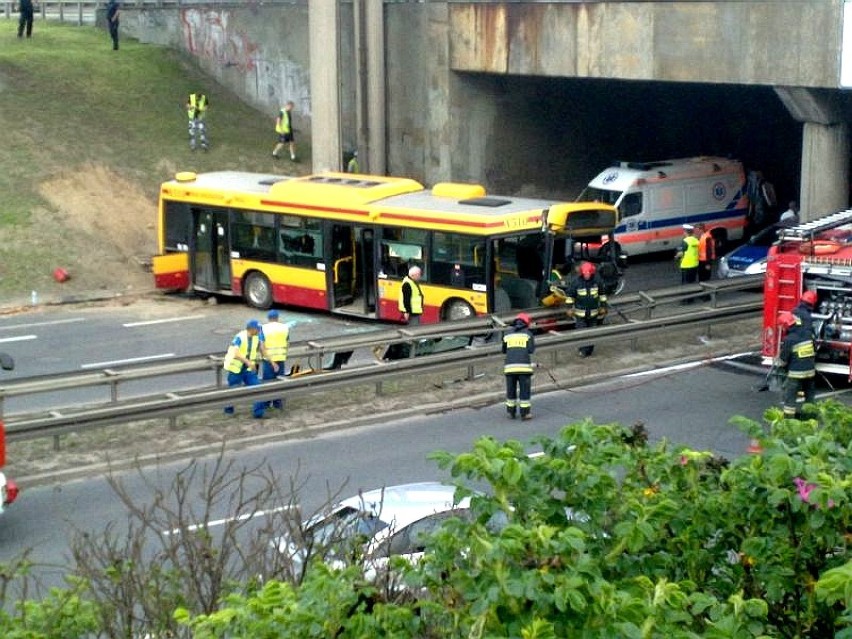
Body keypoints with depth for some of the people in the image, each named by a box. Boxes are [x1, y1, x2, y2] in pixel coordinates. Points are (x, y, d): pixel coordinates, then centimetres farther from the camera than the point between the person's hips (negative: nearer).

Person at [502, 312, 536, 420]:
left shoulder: (508, 334, 13)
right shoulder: (528, 333, 4)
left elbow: (504, 350, 16)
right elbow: (531, 350, -2)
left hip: (509, 366, 3)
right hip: (524, 366, -3)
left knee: (511, 389, 13)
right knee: (525, 389, 2)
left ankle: (511, 412, 19)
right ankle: (525, 413, 2)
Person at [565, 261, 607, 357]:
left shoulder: (597, 280, -7)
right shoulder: (576, 281, -13)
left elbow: (601, 293, 7)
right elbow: (569, 294, -3)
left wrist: (603, 306, 8)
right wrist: (569, 307, -4)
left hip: (593, 312, 2)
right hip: (580, 312, -2)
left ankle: (589, 349, 22)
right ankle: (583, 350, 5)